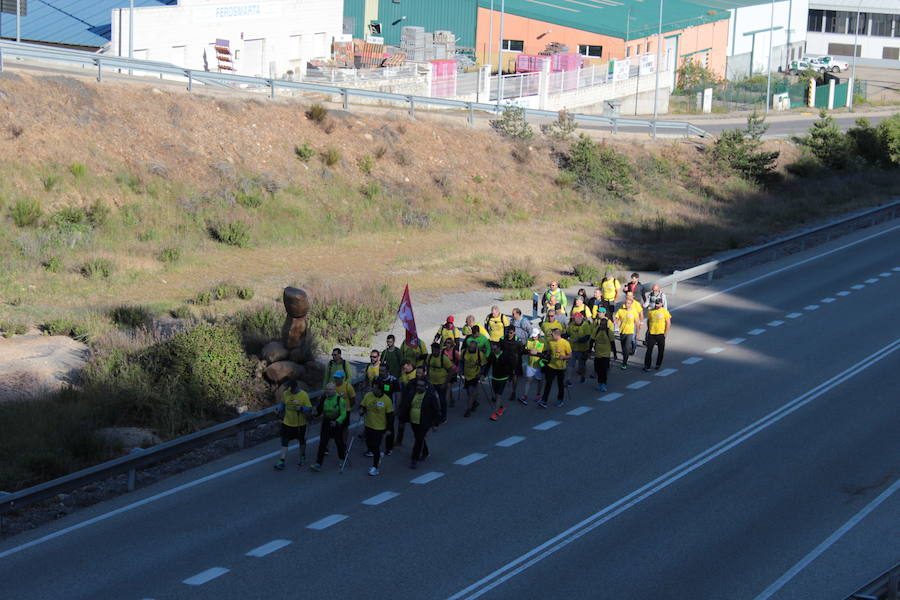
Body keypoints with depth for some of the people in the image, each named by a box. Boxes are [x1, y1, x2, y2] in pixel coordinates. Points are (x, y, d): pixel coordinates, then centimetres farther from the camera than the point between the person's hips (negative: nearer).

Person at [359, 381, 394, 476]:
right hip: (368, 425, 4)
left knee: (376, 447, -3)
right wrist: (362, 410, -15)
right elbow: (362, 406, 9)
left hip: (380, 427, -4)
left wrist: (389, 429, -6)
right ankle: (378, 455, 44)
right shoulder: (368, 396, -5)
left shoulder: (386, 400, -14)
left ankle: (375, 467, 9)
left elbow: (390, 415, -7)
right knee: (369, 444, 13)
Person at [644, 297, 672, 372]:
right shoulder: (651, 311, 4)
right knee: (649, 349, -3)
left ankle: (658, 365, 24)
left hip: (661, 334, -2)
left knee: (661, 350, 8)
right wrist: (648, 330, 11)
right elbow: (648, 320, 16)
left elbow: (668, 323, -3)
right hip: (651, 334, 2)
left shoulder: (665, 312, -5)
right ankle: (647, 365, 0)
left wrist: (666, 333, -7)